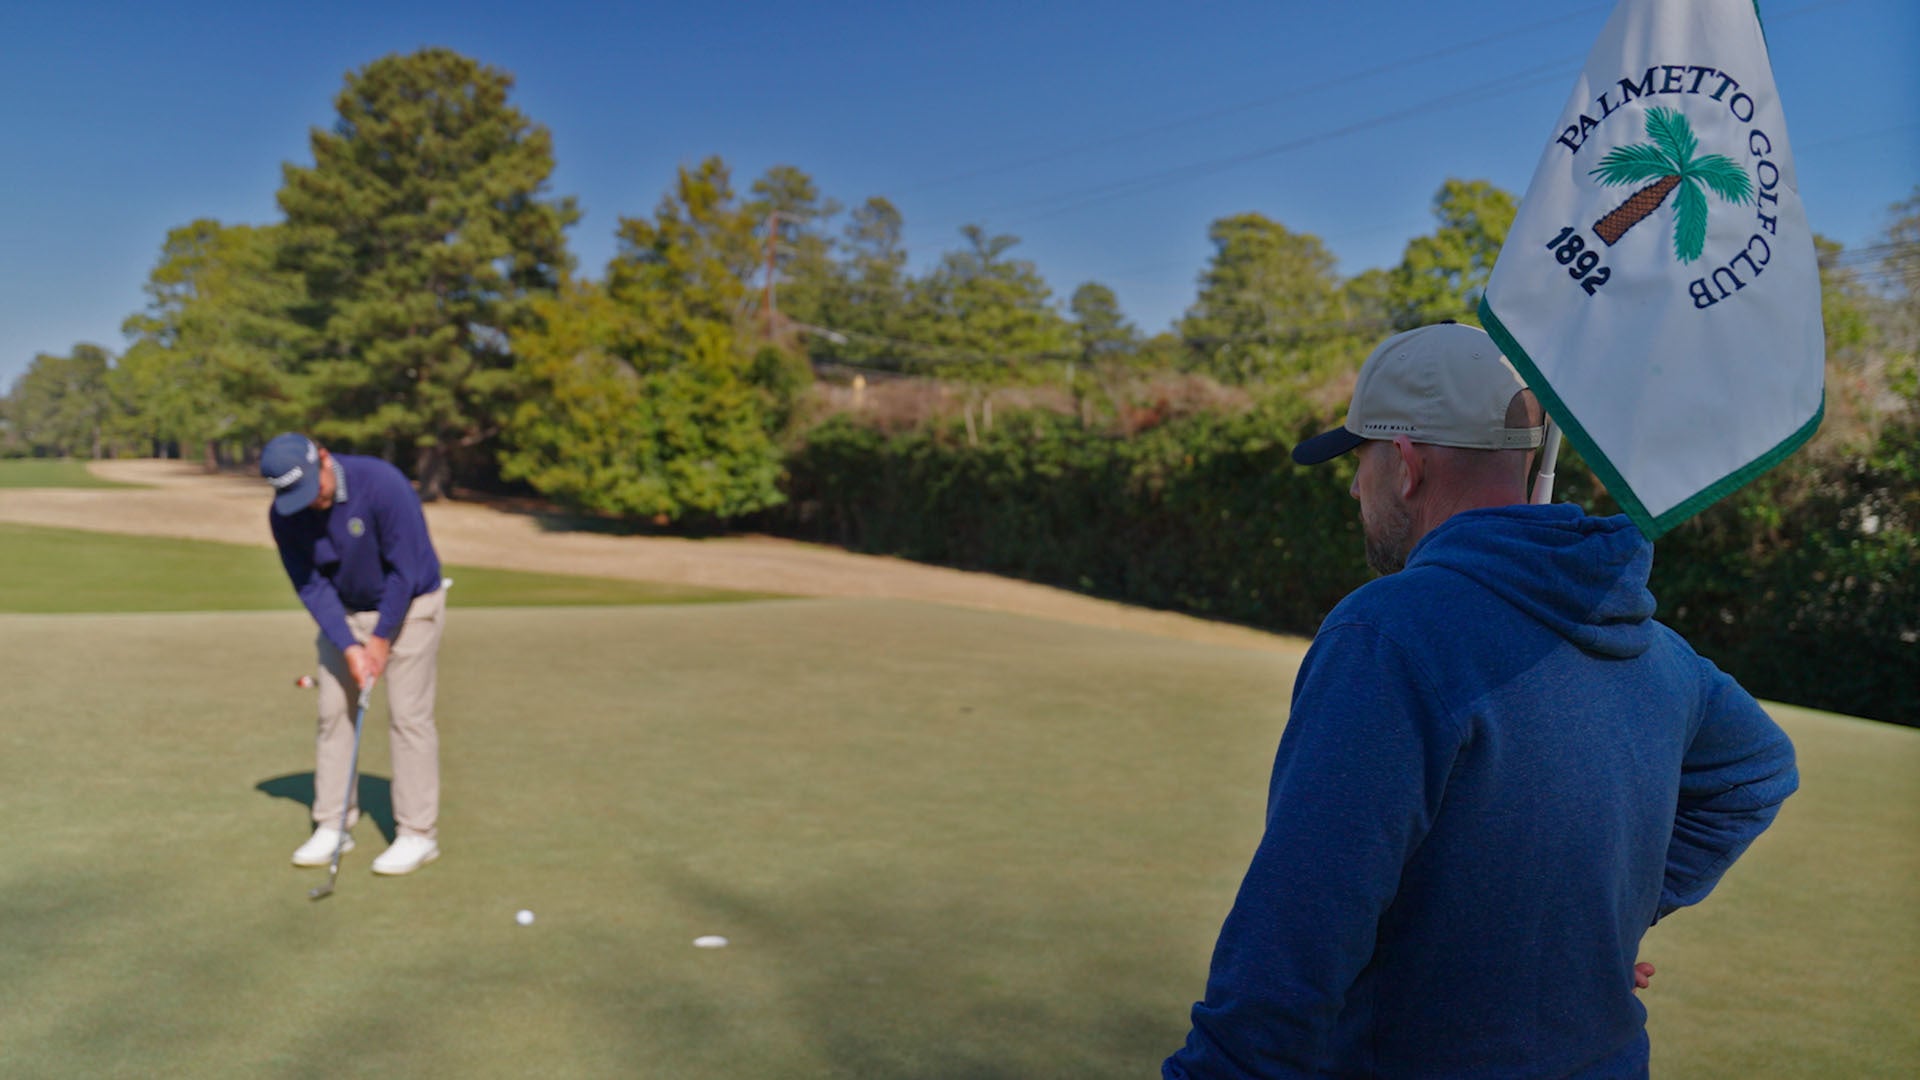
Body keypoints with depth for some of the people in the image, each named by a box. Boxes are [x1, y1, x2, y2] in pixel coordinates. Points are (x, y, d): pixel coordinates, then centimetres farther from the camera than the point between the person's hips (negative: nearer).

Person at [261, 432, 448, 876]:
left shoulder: (382, 483, -29)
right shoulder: (284, 516, -13)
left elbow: (406, 570, -23)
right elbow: (311, 586, -9)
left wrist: (381, 639, -17)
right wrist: (348, 647, -18)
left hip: (409, 606, -5)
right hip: (345, 612, 5)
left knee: (409, 715, -6)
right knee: (333, 711, 3)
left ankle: (418, 834, 0)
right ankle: (332, 826, 15)